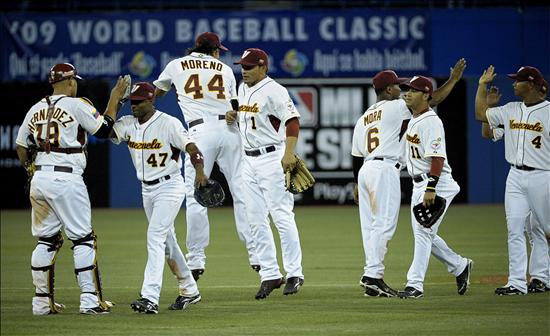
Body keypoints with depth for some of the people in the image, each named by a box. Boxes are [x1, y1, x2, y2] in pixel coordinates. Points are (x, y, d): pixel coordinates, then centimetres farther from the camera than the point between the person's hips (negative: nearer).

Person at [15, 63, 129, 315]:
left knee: (46, 240, 13)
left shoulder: (36, 109, 13)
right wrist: (115, 98, 8)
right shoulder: (77, 105, -5)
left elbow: (20, 146, 16)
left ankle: (42, 302, 12)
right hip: (66, 179, -6)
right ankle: (90, 300, -6)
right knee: (83, 239, -1)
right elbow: (104, 129, -2)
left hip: (39, 179, 6)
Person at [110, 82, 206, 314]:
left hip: (170, 187, -8)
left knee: (155, 237, -18)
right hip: (147, 190, 8)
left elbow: (191, 148, -21)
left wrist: (199, 172, -38)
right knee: (166, 242, 16)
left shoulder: (168, 123, -15)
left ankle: (150, 298, -25)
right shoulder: (127, 124, 3)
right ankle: (189, 291, 30)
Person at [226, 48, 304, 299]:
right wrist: (232, 117, 5)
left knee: (282, 217, -7)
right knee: (256, 220, 7)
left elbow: (292, 120, -21)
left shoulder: (273, 91, -13)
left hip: (272, 158, -8)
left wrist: (289, 154, -32)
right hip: (249, 160, 8)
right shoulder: (242, 89, 13)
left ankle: (294, 274, 0)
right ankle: (270, 275, 11)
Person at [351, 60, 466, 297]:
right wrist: (453, 79, 9)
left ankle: (372, 279, 4)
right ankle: (372, 275, -19)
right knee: (384, 223, -11)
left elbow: (356, 157, 21)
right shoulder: (395, 107, 0)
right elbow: (432, 100, -1)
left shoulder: (363, 118, 21)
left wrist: (358, 185, 26)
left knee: (370, 226, 6)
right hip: (385, 169, -8)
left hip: (365, 170, 8)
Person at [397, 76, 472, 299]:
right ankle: (460, 266, 28)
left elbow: (438, 157, -23)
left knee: (423, 232, -11)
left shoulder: (430, 122, -16)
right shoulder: (413, 121, 15)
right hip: (419, 184, 10)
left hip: (436, 183, -10)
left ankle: (415, 284, -10)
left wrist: (431, 188, -28)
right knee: (423, 233, 13)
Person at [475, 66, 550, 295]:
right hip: (515, 176, 5)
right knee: (514, 228, -3)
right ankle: (517, 282, -4)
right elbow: (481, 114, 21)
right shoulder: (511, 110, 11)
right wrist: (483, 86, 17)